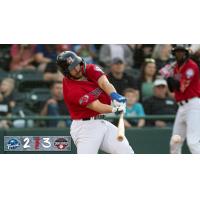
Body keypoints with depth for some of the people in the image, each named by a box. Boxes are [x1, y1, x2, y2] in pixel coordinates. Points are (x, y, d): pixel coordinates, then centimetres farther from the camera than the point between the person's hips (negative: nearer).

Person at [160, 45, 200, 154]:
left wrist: (168, 75, -9)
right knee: (175, 141, 14)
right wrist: (168, 77, -1)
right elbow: (172, 89, 16)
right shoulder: (176, 67, 15)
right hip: (182, 106, 9)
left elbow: (181, 87, -18)